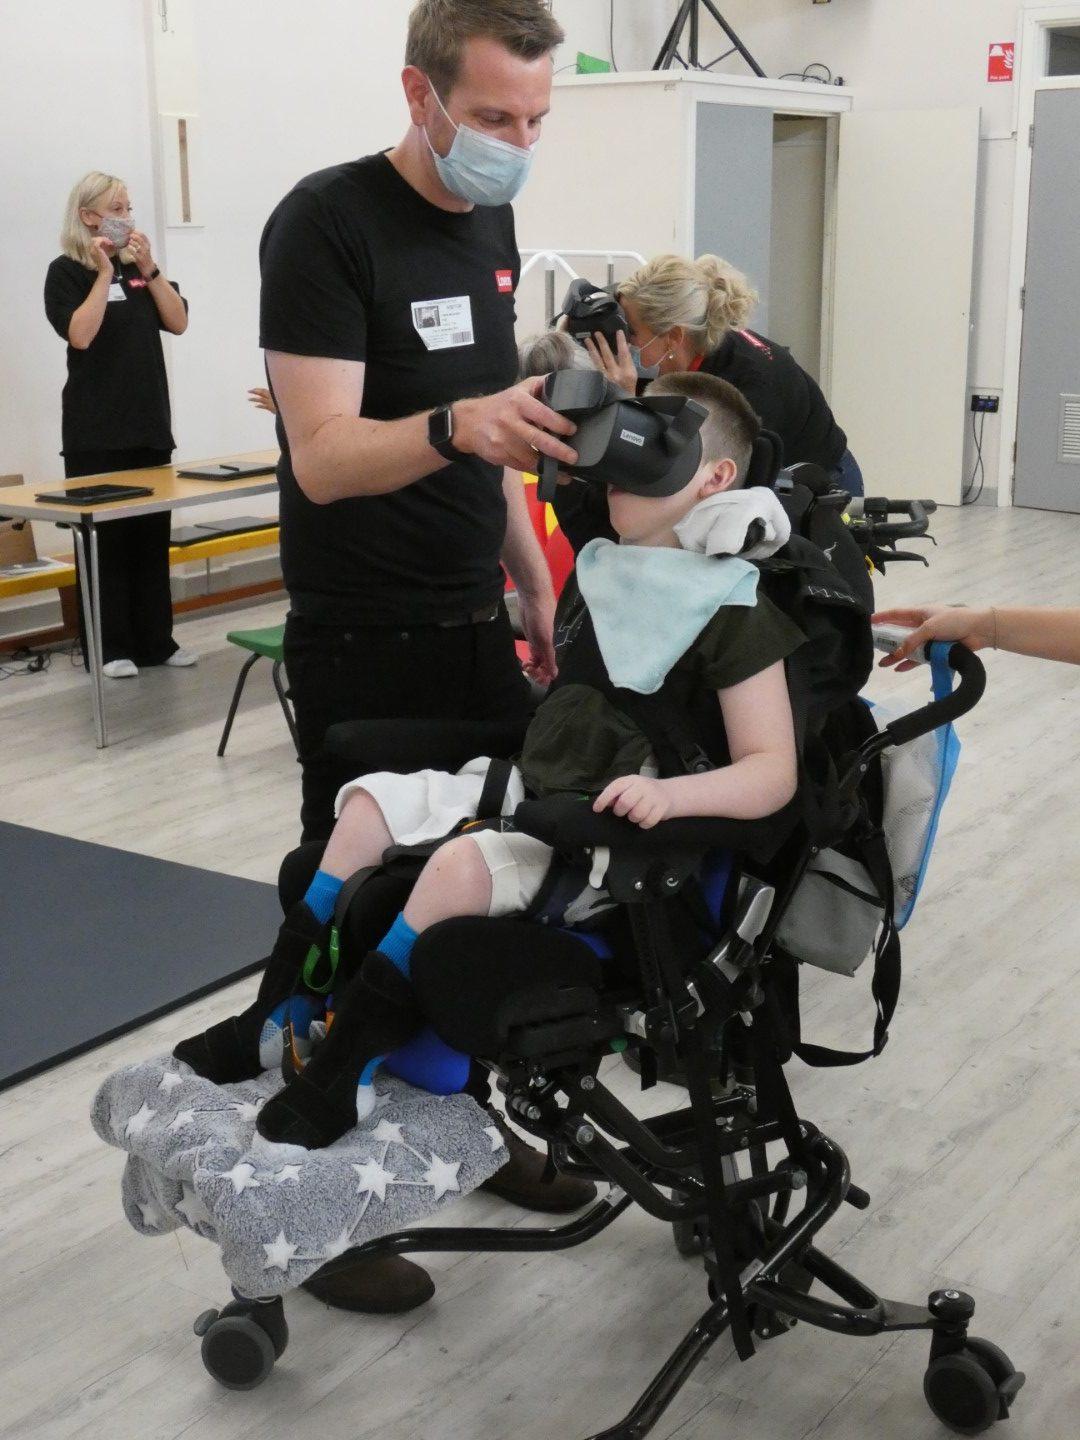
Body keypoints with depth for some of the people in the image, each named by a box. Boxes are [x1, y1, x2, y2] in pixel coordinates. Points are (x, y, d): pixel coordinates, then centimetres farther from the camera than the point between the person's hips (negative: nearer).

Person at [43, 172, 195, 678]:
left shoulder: (140, 266, 13)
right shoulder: (67, 272, -2)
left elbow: (178, 322, 4)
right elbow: (80, 334, -16)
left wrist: (149, 268, -6)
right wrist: (104, 272, -14)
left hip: (149, 422, 5)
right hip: (96, 431, -5)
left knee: (153, 535, 8)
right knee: (104, 536, -1)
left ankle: (155, 640, 15)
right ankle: (109, 647, 5)